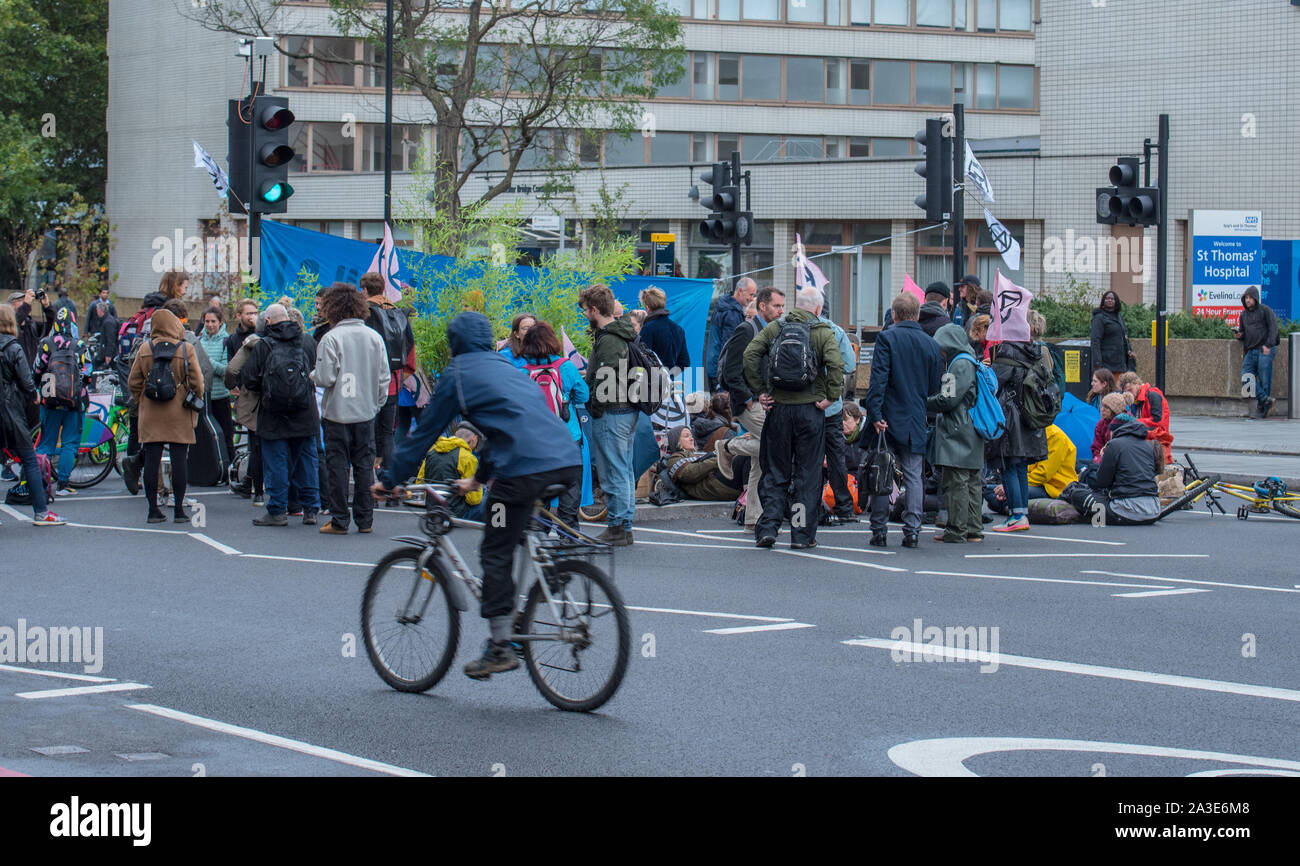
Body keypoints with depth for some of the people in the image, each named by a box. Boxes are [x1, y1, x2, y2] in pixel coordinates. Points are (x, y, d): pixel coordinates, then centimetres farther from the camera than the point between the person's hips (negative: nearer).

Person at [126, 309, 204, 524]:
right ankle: (178, 509, 4)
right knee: (179, 460, 3)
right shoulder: (186, 349, -7)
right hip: (179, 416, -2)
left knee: (151, 460, 5)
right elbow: (197, 383, -7)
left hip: (151, 416, 2)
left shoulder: (145, 349, -1)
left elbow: (133, 382, 2)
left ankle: (153, 509, 7)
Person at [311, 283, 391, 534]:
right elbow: (384, 377, 5)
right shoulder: (374, 337, 3)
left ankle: (339, 521, 4)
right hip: (366, 412, 4)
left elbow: (325, 378, -15)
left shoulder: (331, 338, -12)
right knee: (364, 466, 9)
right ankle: (365, 520, 11)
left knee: (338, 466, 2)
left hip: (338, 412, -4)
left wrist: (312, 375, 7)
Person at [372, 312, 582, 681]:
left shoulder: (458, 374, 9)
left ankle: (500, 647, 2)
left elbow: (425, 431, 14)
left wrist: (390, 479, 24)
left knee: (496, 554, 3)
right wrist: (478, 477, 49)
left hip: (524, 468, -7)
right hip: (567, 460, 7)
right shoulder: (507, 368, 30)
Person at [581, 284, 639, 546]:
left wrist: (594, 410, -12)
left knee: (613, 472, -4)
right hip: (628, 410, 10)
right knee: (625, 471, 13)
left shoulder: (607, 340, -18)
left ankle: (617, 527, -1)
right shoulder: (624, 334, 13)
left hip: (611, 414, -10)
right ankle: (625, 526, 19)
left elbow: (606, 382, -22)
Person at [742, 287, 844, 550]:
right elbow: (836, 364, -16)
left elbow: (750, 355, -5)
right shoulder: (823, 332, -2)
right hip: (810, 409, -2)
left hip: (778, 408, 2)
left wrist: (759, 390, -1)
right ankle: (802, 533, 7)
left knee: (775, 472, 11)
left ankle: (768, 528, 2)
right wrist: (831, 396, -7)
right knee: (808, 473, 6)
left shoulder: (774, 328, 6)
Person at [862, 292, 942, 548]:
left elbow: (878, 379, -14)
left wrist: (875, 414, -16)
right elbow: (935, 386, 10)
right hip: (917, 421, 3)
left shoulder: (887, 338, -6)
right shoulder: (932, 344, 6)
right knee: (914, 476, 7)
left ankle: (879, 531, 5)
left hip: (888, 420, -3)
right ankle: (912, 531, 2)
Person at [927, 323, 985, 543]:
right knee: (970, 482, 12)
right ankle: (973, 529, 16)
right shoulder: (970, 363, 18)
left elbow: (948, 400, -16)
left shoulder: (960, 365, -13)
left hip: (957, 435, -10)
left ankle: (956, 531, -8)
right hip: (970, 436, 10)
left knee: (955, 483, -8)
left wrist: (923, 403, -4)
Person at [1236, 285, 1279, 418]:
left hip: (1265, 350, -6)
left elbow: (1273, 328, -5)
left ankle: (1261, 409, -3)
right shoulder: (1244, 314, 19)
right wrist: (1240, 335, 2)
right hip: (1250, 351, 6)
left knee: (1264, 380, -7)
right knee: (1246, 378, -11)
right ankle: (1266, 400, -8)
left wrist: (1268, 345, -16)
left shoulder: (1265, 310, 1)